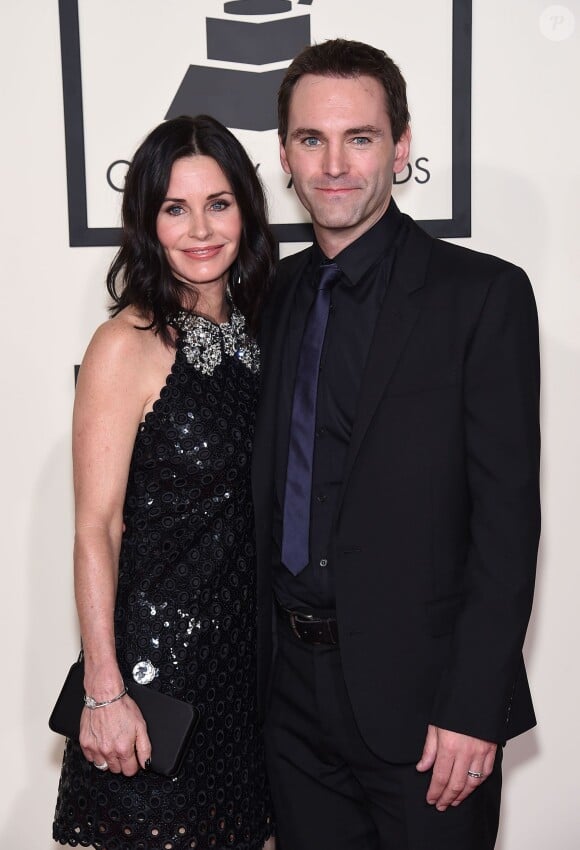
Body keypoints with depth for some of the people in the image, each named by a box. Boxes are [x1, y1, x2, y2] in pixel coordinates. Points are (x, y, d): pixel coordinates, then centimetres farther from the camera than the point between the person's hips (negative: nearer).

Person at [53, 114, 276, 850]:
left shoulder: (257, 328, 5)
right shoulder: (127, 346, -14)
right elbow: (96, 529, -15)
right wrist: (104, 692, -17)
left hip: (250, 642, 6)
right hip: (159, 641, -6)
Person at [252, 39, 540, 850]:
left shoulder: (482, 294, -9)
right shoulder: (276, 294, 8)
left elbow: (507, 516, -12)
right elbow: (273, 491, 10)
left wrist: (473, 709, -16)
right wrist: (261, 650, 5)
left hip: (417, 690, -4)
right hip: (292, 683, 5)